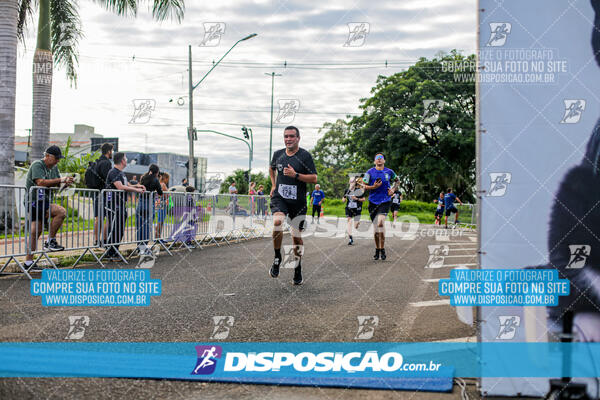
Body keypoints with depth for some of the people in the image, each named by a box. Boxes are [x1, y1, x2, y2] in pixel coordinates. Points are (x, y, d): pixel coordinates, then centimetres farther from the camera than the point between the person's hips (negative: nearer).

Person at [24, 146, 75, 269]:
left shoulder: (54, 167, 16)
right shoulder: (37, 165, -11)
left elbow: (58, 184, 14)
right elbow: (41, 182, -24)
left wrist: (66, 183, -8)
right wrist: (60, 180, -22)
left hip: (43, 201, 9)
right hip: (35, 202, -9)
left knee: (35, 232, 9)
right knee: (61, 212, -24)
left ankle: (28, 263, 13)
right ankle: (50, 242, -14)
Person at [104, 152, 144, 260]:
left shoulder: (121, 173, 18)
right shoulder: (113, 172, -13)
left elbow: (126, 185, 28)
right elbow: (120, 187, -24)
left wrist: (137, 186, 13)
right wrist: (136, 189, -19)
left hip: (121, 205, 10)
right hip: (113, 206, -10)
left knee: (120, 230, 12)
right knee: (114, 230, -8)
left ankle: (115, 252, 19)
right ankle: (110, 254, -2)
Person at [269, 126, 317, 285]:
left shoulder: (305, 156, -6)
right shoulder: (278, 154, 6)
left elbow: (314, 178, -8)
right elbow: (272, 168, 28)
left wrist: (295, 175, -20)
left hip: (298, 201, -1)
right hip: (279, 198, 1)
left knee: (297, 236, 5)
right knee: (277, 222, -29)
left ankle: (298, 271, 22)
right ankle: (277, 258, -10)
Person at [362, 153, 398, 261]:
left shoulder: (389, 172, 5)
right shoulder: (370, 172, 1)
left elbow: (397, 180, 23)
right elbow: (364, 186, 3)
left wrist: (393, 190, 8)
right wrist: (374, 187, -15)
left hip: (385, 201, -1)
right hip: (373, 202, 1)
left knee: (380, 223, -20)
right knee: (375, 227, 6)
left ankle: (382, 249, -11)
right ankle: (377, 250, 20)